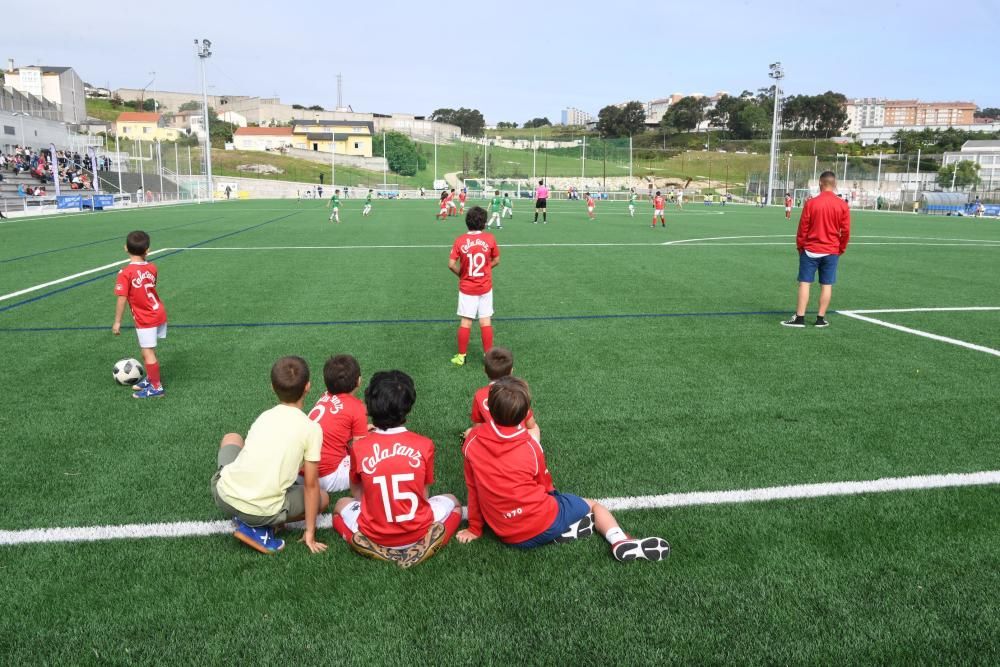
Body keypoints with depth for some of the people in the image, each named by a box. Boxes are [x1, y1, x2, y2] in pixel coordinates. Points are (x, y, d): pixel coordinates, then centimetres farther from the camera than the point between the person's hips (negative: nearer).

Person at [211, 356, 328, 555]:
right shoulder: (311, 428, -4)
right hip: (261, 512, -4)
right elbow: (311, 485, -2)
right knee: (322, 497, 22)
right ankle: (258, 527, 2)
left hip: (223, 493, 5)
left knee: (232, 438, 31)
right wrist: (310, 533, 7)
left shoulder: (265, 416, 10)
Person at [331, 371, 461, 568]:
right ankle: (419, 548, 3)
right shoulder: (424, 445, -11)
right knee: (452, 501, 30)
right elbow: (424, 495, 1)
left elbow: (357, 494, 5)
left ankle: (377, 548, 5)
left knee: (341, 505, 32)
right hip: (417, 533, 0)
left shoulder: (359, 447, -9)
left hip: (374, 536, 1)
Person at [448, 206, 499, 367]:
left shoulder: (460, 241, -10)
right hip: (485, 287, 0)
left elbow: (451, 264, -12)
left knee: (465, 322, 7)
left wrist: (461, 274, 5)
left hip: (466, 288, 0)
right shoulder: (489, 238, -8)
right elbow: (496, 260, 2)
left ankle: (461, 356, 16)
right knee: (486, 321, 7)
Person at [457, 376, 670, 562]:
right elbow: (546, 486, 6)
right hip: (544, 523, -2)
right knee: (593, 505, 19)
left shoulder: (472, 441, -7)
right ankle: (619, 541, -6)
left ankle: (561, 533, -2)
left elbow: (472, 488, 3)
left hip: (510, 537, 2)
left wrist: (475, 529, 16)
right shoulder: (530, 445, -11)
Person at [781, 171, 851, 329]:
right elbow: (846, 231, -1)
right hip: (832, 252, 2)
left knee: (805, 283, 1)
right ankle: (821, 318, 10)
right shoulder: (843, 205, -3)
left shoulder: (811, 203, -8)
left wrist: (800, 246, 9)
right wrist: (841, 249, 12)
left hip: (811, 250, -2)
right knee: (827, 285, 7)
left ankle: (800, 318, -2)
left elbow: (802, 228, -4)